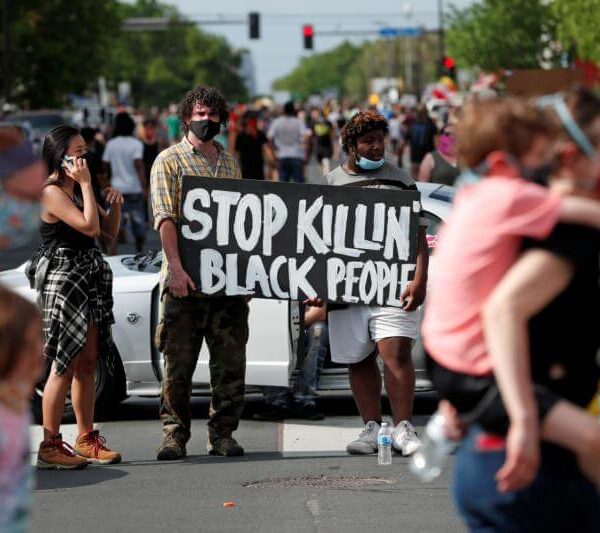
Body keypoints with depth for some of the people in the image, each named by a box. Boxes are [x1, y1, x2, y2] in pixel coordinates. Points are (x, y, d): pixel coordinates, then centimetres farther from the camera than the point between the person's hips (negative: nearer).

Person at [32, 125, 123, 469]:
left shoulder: (77, 191, 15)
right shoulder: (52, 192, -13)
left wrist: (115, 204, 1)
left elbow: (110, 231, 18)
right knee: (65, 363, -9)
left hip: (88, 280, 9)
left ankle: (87, 440, 15)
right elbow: (89, 226, -22)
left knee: (87, 362, 9)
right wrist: (86, 184, -16)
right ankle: (50, 445, -7)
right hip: (63, 280, -9)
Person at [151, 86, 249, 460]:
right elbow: (165, 217, -9)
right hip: (186, 280, -4)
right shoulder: (169, 161, 1)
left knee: (230, 359, 4)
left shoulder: (230, 162, 17)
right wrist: (175, 267, -20)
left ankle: (223, 433, 11)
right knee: (179, 362, -2)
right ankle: (174, 435, 5)